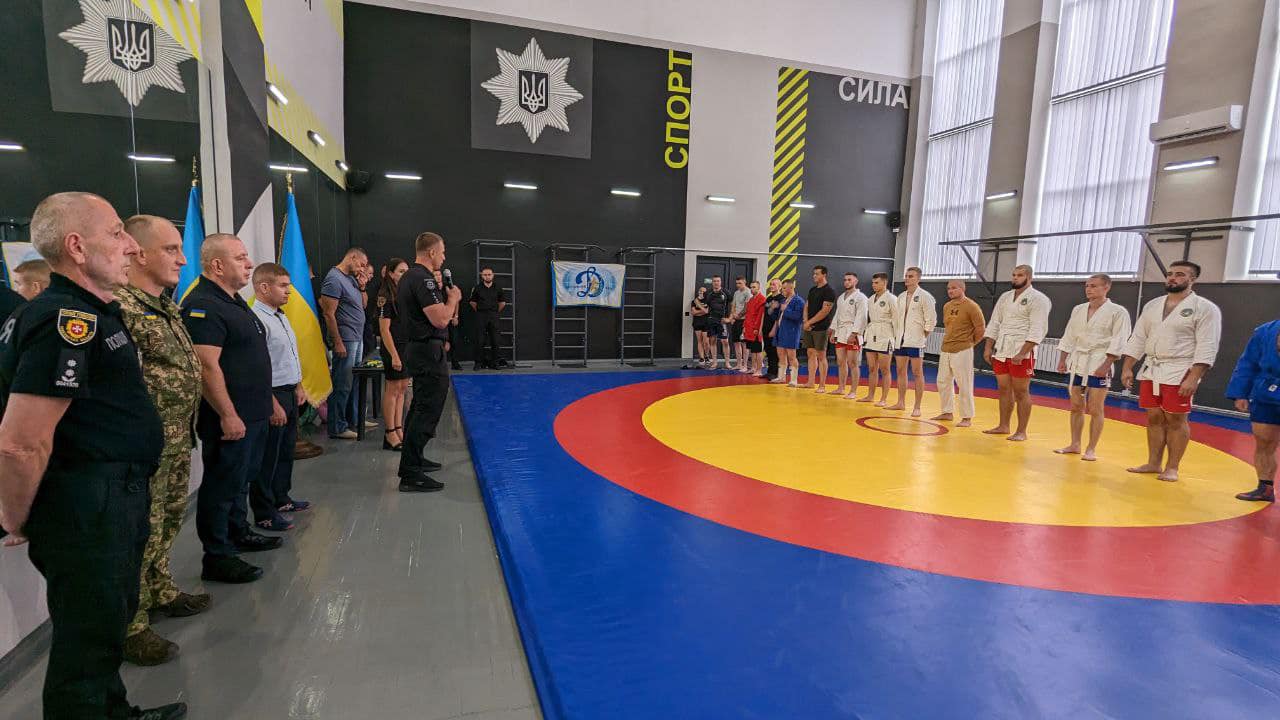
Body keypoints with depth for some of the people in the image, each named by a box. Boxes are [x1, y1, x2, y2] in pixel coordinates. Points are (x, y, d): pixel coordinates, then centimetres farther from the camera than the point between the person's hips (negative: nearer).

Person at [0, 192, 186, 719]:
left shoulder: (92, 314, 11)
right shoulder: (69, 321, -22)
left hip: (113, 498, 10)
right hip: (87, 506, -10)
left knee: (110, 619, 25)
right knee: (88, 640, 7)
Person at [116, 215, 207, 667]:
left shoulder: (166, 306, 13)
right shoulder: (117, 306, -19)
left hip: (177, 442, 9)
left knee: (167, 525, 22)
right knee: (140, 536, 3)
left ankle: (161, 593, 39)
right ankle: (130, 626, 18)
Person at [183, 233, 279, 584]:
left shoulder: (234, 302, 15)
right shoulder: (203, 306, -17)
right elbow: (206, 366, -23)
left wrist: (268, 399, 22)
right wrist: (228, 415, -24)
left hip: (253, 413, 10)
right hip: (230, 417, -10)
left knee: (242, 479, 21)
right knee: (222, 485, 1)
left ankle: (239, 533, 36)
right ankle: (216, 557, 11)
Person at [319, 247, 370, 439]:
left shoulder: (351, 278, 14)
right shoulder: (334, 279, -13)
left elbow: (363, 305, 20)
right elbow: (329, 314, -17)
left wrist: (362, 288, 4)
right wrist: (338, 343, -19)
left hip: (358, 338, 9)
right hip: (345, 339, -9)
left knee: (354, 382, 14)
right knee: (342, 385, -4)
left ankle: (353, 421, 24)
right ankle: (337, 428, 4)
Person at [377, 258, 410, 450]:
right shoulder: (386, 296, -11)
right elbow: (384, 329, -15)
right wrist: (394, 355, -20)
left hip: (409, 346, 8)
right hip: (394, 347, -7)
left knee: (402, 388, 11)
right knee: (393, 389, -1)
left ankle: (398, 429, 19)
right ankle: (390, 434, 7)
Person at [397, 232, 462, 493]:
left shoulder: (408, 277, 15)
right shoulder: (423, 279, -18)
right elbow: (441, 319, -23)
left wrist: (444, 295, 13)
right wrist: (453, 298, -7)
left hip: (416, 349, 11)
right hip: (429, 352, -11)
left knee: (420, 407, 21)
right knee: (428, 412, -8)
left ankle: (413, 459, 34)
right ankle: (411, 475, -4)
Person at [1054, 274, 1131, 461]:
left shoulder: (1117, 312, -5)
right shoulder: (1078, 310, 11)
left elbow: (1118, 343, -11)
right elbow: (1068, 337, 14)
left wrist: (1106, 365, -17)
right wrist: (1062, 360, 7)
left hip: (1098, 365, -5)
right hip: (1076, 362, 5)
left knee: (1095, 410, -2)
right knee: (1076, 407, 11)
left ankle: (1091, 449, 7)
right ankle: (1075, 445, 21)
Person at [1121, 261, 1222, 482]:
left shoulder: (1205, 308, -6)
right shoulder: (1152, 306, 10)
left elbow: (1207, 348, -12)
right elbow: (1137, 339, 12)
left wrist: (1193, 378, -19)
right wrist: (1127, 368, 5)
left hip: (1180, 374, -5)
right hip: (1151, 371, 5)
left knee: (1176, 421, 0)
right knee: (1154, 418, 10)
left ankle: (1172, 468, 11)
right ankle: (1153, 464, 20)